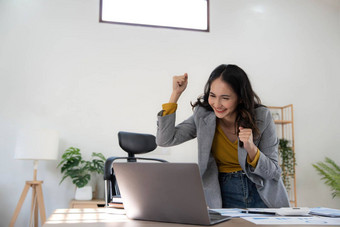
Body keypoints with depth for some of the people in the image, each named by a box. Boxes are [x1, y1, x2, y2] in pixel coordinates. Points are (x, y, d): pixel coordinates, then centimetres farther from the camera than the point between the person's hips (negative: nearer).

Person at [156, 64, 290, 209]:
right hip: (225, 197, 1)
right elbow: (165, 140, -11)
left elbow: (273, 172, -4)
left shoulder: (261, 117, -9)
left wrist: (251, 148, -24)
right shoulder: (203, 115, -4)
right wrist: (176, 93, -12)